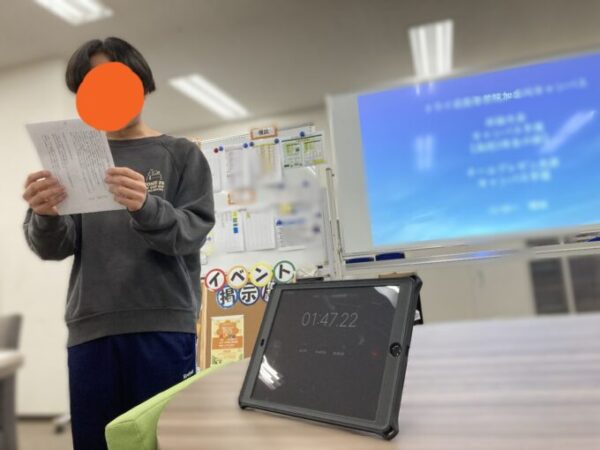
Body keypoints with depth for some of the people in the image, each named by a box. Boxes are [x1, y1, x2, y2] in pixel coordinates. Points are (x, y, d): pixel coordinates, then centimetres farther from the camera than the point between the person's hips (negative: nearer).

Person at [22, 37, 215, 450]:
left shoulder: (182, 155, 7)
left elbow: (193, 232, -6)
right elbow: (55, 247, 6)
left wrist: (146, 208, -25)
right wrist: (46, 216, -16)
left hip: (163, 326, -2)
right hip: (89, 329, 3)